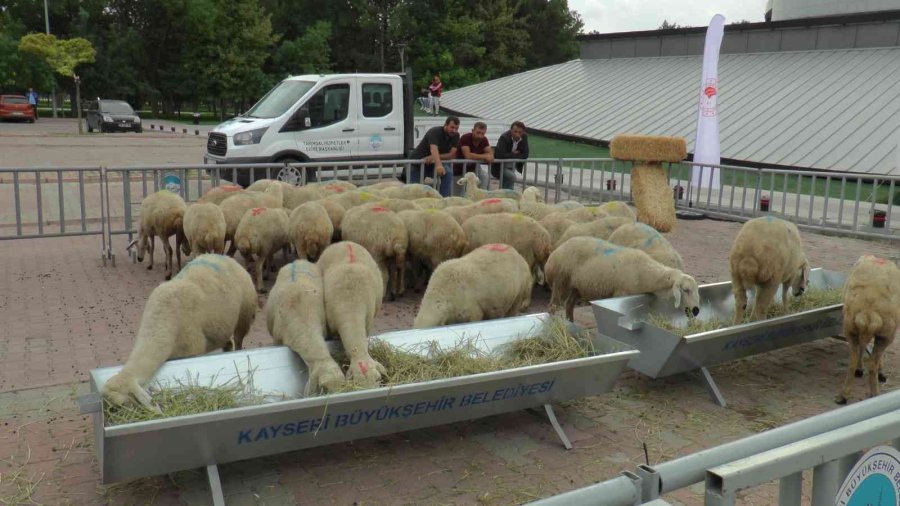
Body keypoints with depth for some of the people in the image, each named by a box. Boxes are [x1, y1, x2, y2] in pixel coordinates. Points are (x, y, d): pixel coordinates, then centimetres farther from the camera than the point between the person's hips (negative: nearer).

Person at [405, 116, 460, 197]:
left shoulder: (455, 136, -8)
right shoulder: (434, 132, -25)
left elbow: (452, 155, -15)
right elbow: (434, 149, -43)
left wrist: (434, 157, -30)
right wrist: (438, 165, -61)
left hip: (433, 162, 4)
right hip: (418, 161, -3)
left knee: (448, 174, -24)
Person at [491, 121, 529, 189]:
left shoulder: (524, 137, -7)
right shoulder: (504, 137, -24)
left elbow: (525, 155, -7)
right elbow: (500, 155, -35)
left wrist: (514, 155, -19)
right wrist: (513, 155, -23)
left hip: (511, 167, 7)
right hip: (499, 167, -7)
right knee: (511, 177, -28)